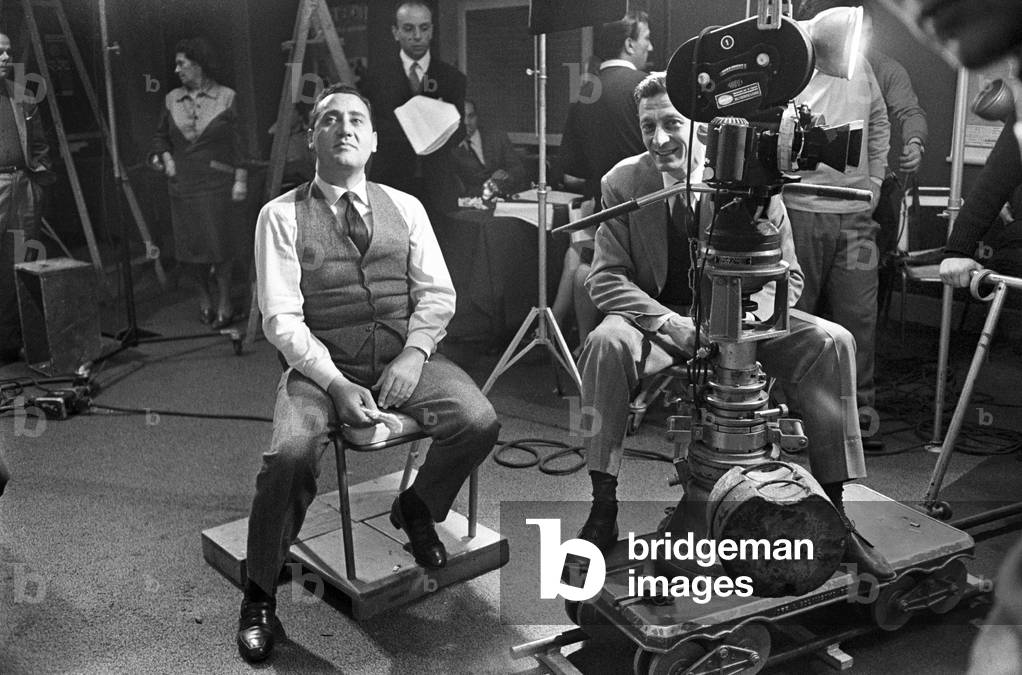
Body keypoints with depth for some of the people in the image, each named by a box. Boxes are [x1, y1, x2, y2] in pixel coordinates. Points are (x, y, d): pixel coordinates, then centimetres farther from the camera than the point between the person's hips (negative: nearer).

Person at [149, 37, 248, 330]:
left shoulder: (226, 98, -2)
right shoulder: (172, 99, 10)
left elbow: (239, 142, -3)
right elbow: (160, 136, 22)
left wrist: (240, 179, -8)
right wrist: (163, 155, 2)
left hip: (218, 184, -4)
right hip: (183, 183, 4)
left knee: (221, 244, -1)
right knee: (189, 246, 5)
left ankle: (224, 302, 12)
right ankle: (204, 298, 24)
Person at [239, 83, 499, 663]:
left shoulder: (406, 207, 11)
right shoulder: (282, 216, 1)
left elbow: (438, 293, 7)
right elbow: (281, 318, -6)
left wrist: (414, 355, -12)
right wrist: (336, 384, -18)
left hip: (404, 358, 3)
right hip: (322, 366, -2)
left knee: (479, 421, -23)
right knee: (291, 454, -31)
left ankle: (417, 509, 10)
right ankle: (260, 596, -5)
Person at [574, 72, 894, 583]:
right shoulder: (623, 182, -8)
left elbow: (786, 276, -4)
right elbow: (606, 277, -8)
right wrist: (670, 324, -25)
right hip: (659, 317, 0)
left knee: (831, 342, -21)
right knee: (606, 343, -33)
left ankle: (832, 513, -9)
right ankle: (602, 512, -22)